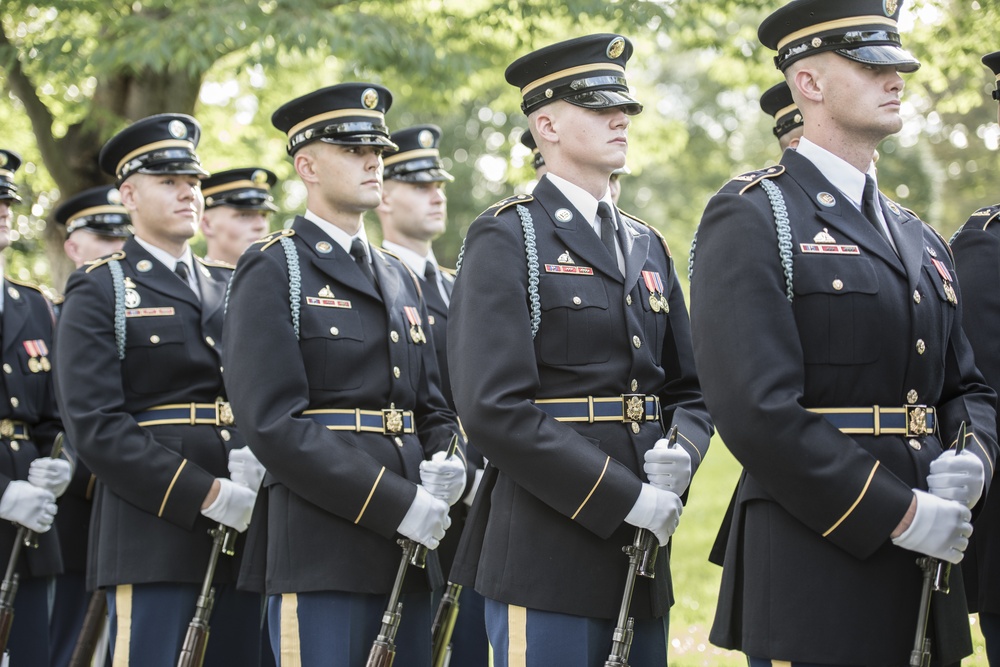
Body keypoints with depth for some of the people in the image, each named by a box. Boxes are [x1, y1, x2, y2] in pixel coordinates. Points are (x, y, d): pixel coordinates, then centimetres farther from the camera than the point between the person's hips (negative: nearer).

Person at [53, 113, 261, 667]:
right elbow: (96, 425, -10)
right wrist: (209, 496, -16)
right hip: (153, 534, -5)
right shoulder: (98, 293, 1)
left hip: (243, 531, 5)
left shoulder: (231, 288, 19)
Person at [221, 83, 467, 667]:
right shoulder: (273, 272, -3)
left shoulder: (402, 279, 20)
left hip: (408, 550, 7)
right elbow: (273, 422, -14)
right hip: (320, 548, -7)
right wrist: (397, 503, -17)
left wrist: (445, 465, -3)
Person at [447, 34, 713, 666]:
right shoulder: (506, 238, -5)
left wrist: (679, 457, -4)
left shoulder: (648, 247, 17)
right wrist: (624, 496, -17)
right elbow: (494, 407, -16)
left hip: (641, 553, 7)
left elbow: (690, 391, 19)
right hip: (546, 555, -7)